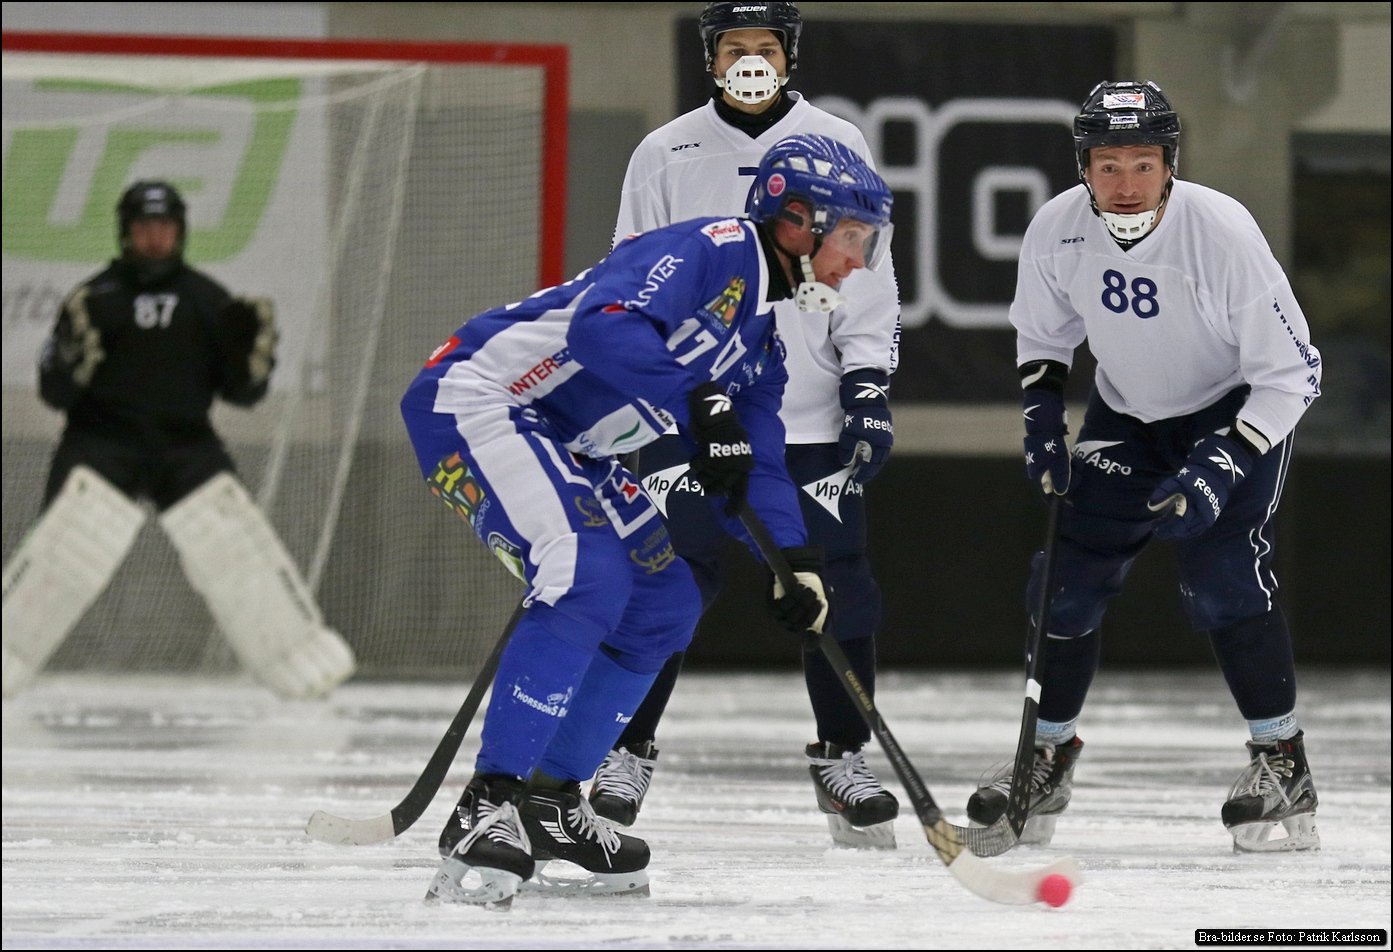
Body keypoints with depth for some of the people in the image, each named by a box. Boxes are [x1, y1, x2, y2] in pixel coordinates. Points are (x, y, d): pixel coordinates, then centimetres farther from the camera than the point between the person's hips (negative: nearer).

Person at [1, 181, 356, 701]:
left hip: (186, 444, 2)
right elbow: (54, 391, -2)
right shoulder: (95, 299, 0)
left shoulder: (209, 301, 7)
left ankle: (307, 659, 5)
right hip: (102, 440, -2)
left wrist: (253, 350, -10)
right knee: (61, 551, -16)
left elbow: (240, 392, 10)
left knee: (241, 547, -5)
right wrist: (74, 351, -22)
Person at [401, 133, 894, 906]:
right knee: (588, 580, -26)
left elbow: (756, 462, 15)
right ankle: (487, 812, -24)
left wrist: (793, 562, 1)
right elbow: (603, 325, -32)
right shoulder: (715, 249, -16)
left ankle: (549, 800, 16)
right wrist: (702, 406, -37)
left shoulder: (761, 335, 14)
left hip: (559, 441, 11)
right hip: (473, 399, -11)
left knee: (665, 605, 10)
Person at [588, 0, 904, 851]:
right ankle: (627, 756, 5)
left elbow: (866, 279, 5)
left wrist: (870, 388, -3)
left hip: (811, 420, 0)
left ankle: (844, 759, 14)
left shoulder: (837, 147, 5)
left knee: (836, 582, -1)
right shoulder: (666, 155, 5)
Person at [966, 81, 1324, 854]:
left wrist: (1220, 468, -32)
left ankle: (1282, 765, -9)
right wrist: (1041, 415, -9)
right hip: (1125, 417, 5)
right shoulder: (1056, 230, -17)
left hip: (1239, 411, -5)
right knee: (1067, 580, 0)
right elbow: (1040, 332, 6)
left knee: (1223, 580, -21)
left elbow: (1291, 372, -25)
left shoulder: (1221, 231, -31)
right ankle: (1047, 756, 20)